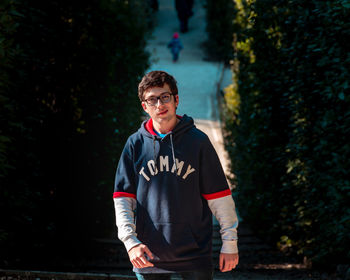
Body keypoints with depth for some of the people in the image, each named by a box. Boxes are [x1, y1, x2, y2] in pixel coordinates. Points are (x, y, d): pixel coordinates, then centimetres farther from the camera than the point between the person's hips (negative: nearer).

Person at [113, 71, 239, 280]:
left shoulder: (198, 141, 1)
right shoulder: (136, 144, 5)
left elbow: (219, 196, 2)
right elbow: (123, 198, 4)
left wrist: (230, 243, -1)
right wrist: (130, 241, -9)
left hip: (195, 256, -1)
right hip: (148, 257, 1)